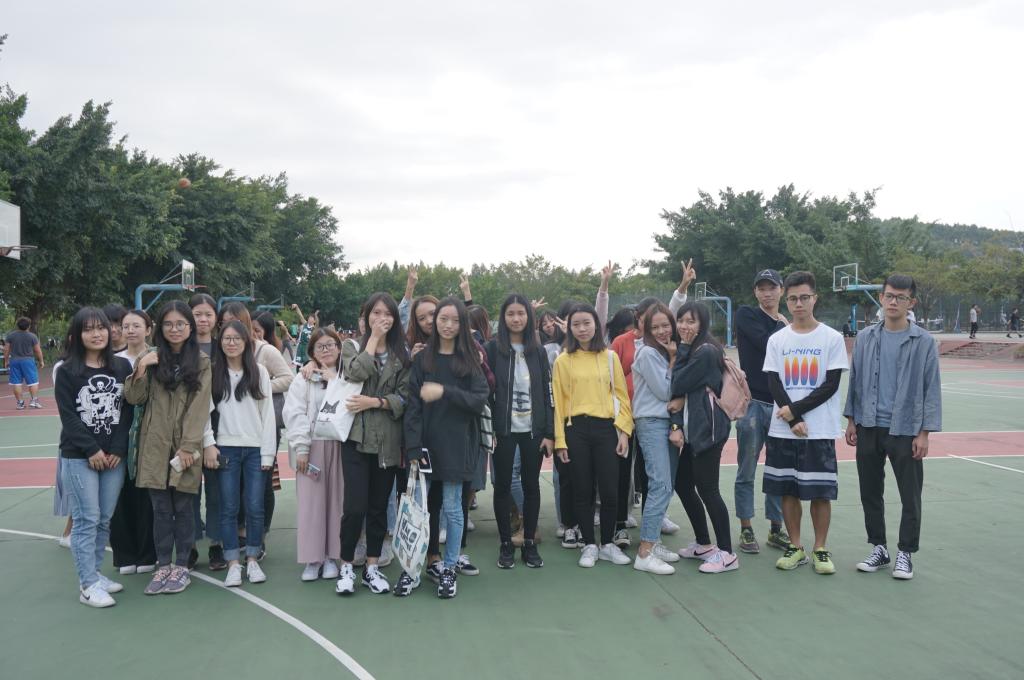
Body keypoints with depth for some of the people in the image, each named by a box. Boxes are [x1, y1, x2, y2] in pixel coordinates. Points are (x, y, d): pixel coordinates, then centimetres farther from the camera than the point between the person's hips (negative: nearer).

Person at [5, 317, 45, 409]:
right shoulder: (32, 336, -5)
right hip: (28, 360, -2)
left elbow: (6, 349, 4)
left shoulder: (10, 335, 1)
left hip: (14, 361, 2)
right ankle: (33, 400, -1)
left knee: (16, 383, 6)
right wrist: (41, 361, 8)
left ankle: (20, 403, 8)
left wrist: (6, 360, 15)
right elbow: (38, 350, -2)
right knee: (33, 382, 5)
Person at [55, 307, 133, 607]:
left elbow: (127, 411, 4)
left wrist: (117, 450, -6)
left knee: (104, 519, 7)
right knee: (87, 519, -4)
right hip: (79, 457, -3)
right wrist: (92, 450, -12)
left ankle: (93, 574, 20)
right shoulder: (67, 371, -1)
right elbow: (68, 416, -7)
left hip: (114, 455, 3)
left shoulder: (122, 367, 7)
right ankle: (88, 585, 1)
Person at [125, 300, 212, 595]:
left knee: (183, 507, 5)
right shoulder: (152, 359, 8)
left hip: (185, 446, -2)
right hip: (155, 446, 2)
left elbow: (199, 406, -6)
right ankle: (163, 566, 16)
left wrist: (188, 446, -12)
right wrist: (141, 370, -13)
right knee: (161, 508, 7)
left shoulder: (201, 362, 0)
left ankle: (181, 567, 16)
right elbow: (133, 398, 3)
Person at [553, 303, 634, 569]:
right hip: (576, 430, 0)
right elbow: (558, 401, 3)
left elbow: (621, 395, 6)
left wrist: (624, 430, -2)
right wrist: (560, 439, -1)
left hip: (606, 428, 1)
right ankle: (589, 545, 18)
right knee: (583, 490, 5)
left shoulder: (610, 357, 6)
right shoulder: (563, 361, 3)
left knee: (610, 489, 0)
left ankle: (608, 544, 18)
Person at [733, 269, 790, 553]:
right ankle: (746, 530, 12)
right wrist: (783, 327, 2)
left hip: (781, 403, 4)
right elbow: (765, 344, -16)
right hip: (752, 402, -4)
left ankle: (776, 529, 20)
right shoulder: (746, 315, 0)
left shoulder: (788, 326, 14)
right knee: (747, 472, 2)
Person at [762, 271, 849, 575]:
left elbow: (831, 385, -6)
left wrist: (795, 409, -12)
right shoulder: (777, 340, 6)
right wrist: (793, 422, -10)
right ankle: (795, 548, 19)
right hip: (783, 430, 2)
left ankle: (820, 549, 15)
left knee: (820, 492, 0)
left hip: (820, 431, -2)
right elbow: (774, 385, 2)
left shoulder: (832, 338, -1)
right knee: (788, 490, 7)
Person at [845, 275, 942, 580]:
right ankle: (878, 547, 26)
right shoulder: (865, 339, 5)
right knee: (870, 493, 11)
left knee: (910, 497, 4)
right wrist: (851, 420, 6)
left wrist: (924, 432, -8)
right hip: (869, 427, 3)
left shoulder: (923, 342, -4)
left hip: (905, 430, -3)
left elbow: (931, 389, -4)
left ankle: (905, 553, 19)